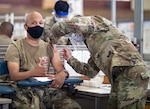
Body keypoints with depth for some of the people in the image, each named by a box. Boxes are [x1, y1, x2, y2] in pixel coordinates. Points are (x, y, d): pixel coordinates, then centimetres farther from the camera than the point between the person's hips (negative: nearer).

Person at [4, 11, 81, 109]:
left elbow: (61, 69, 9)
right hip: (25, 90, -4)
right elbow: (14, 75, -9)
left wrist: (62, 74, -19)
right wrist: (34, 72, -30)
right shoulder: (15, 48, 3)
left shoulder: (50, 47, 17)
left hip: (47, 88, 4)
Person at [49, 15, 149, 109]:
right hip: (119, 76, 10)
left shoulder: (94, 21, 8)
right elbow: (91, 71, 30)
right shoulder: (93, 44, 32)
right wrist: (70, 59, 30)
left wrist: (53, 41, 19)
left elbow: (60, 27, 0)